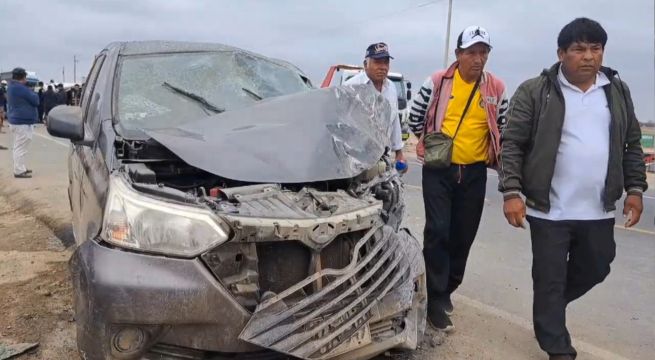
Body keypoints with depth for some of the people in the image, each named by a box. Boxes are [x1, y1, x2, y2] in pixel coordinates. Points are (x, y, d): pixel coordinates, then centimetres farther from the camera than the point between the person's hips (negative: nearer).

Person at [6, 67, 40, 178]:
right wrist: (33, 93, 4)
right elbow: (35, 100, -15)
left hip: (17, 120, 11)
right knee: (21, 147, -7)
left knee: (18, 147, 18)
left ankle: (20, 168, 26)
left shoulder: (12, 87, 14)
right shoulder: (20, 88, -19)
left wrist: (29, 92, 0)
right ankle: (19, 171, -4)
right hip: (22, 121, -11)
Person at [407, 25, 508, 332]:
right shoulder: (437, 82, -5)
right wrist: (430, 144, 8)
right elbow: (415, 117, 5)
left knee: (464, 235, 9)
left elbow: (503, 127, 15)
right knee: (438, 231, -8)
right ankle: (437, 300, 0)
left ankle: (447, 288, 29)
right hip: (439, 169, -3)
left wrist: (491, 154, 10)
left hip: (475, 172, 3)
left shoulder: (496, 88, 2)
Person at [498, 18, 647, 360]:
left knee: (595, 269, 18)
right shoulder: (534, 92, -6)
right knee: (550, 280, 4)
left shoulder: (618, 91, 9)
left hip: (599, 210, 5)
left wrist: (635, 189, 8)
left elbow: (632, 145, 15)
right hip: (549, 210, -5)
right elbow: (512, 144, -8)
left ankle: (549, 308, 45)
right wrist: (512, 192, -16)